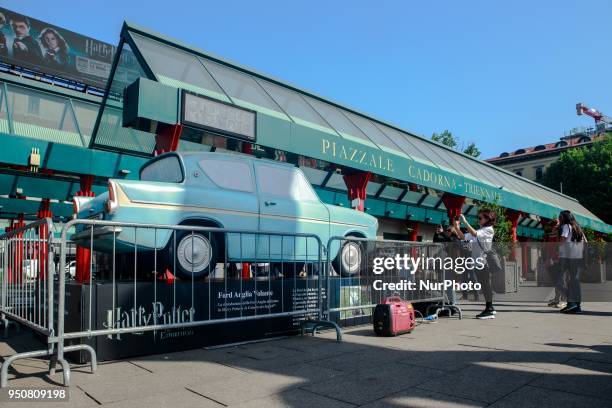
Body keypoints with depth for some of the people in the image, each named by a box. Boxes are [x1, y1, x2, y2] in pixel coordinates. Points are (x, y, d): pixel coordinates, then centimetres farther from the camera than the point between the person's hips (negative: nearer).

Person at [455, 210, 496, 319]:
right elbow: (464, 237, 8)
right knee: (484, 285, 13)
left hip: (484, 260, -8)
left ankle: (489, 310, -1)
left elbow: (475, 234, -23)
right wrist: (457, 228, -6)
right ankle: (489, 308, 22)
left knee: (486, 285, -5)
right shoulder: (478, 230, 15)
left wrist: (465, 222, -25)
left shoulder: (489, 229, -6)